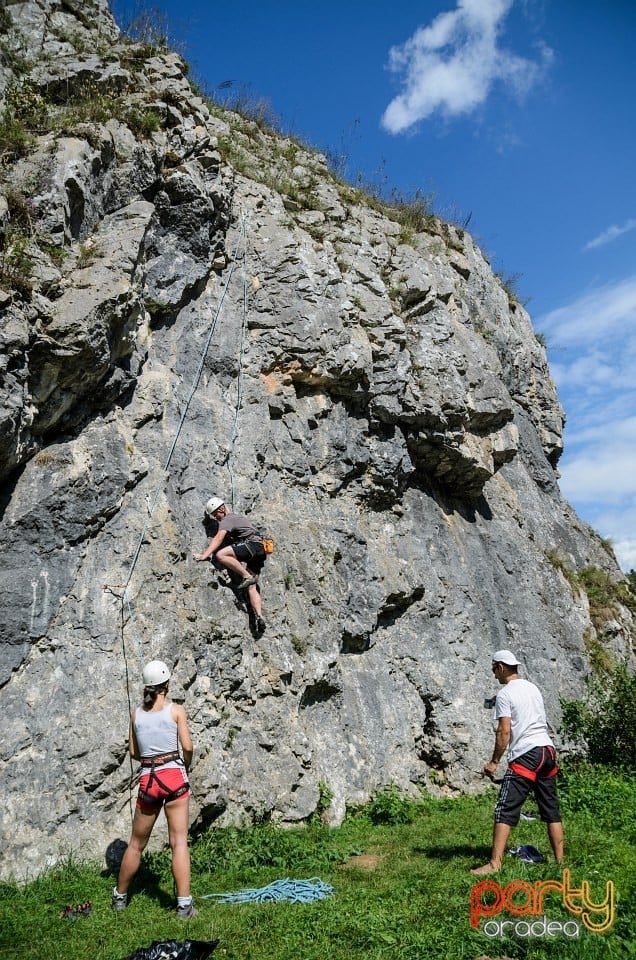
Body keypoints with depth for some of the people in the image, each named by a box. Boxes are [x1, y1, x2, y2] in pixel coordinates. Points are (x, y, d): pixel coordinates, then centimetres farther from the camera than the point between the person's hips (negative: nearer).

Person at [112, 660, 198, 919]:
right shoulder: (176, 710, -4)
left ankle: (120, 896, 32)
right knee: (179, 842, 0)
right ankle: (184, 905, -2)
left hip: (147, 779, 3)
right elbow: (188, 748, -6)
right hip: (174, 776, -3)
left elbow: (133, 752, 11)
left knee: (136, 844, 18)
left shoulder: (136, 713, 6)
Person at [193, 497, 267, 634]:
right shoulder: (235, 517, 29)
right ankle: (259, 617, -15)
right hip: (259, 552, 10)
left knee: (220, 555, -25)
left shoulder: (227, 520, -1)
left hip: (252, 543, -10)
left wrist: (204, 555, -20)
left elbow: (218, 540, -14)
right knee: (252, 588, -1)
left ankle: (247, 577, -23)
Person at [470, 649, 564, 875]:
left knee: (505, 811, -7)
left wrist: (494, 761, -8)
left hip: (525, 755, -8)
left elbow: (504, 731, -14)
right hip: (547, 749, 8)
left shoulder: (505, 694, -7)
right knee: (551, 809, 14)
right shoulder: (532, 688, 15)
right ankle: (560, 861, 18)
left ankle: (495, 863, -10)